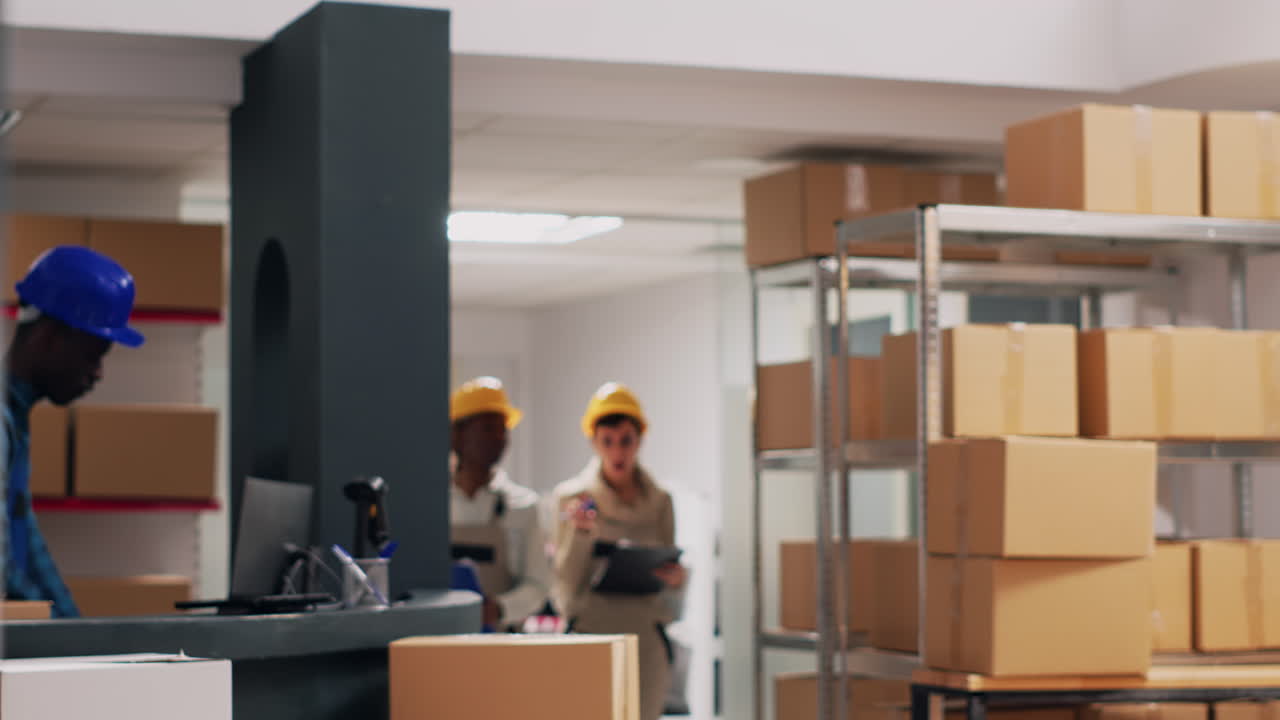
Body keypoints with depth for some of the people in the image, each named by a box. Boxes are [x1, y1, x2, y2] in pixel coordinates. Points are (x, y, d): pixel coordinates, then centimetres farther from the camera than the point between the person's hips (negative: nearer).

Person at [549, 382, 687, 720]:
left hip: (645, 637, 2)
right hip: (590, 634, -2)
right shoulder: (572, 498, 2)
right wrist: (579, 531, -17)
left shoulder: (658, 502, 9)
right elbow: (566, 583, -2)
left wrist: (674, 578, -9)